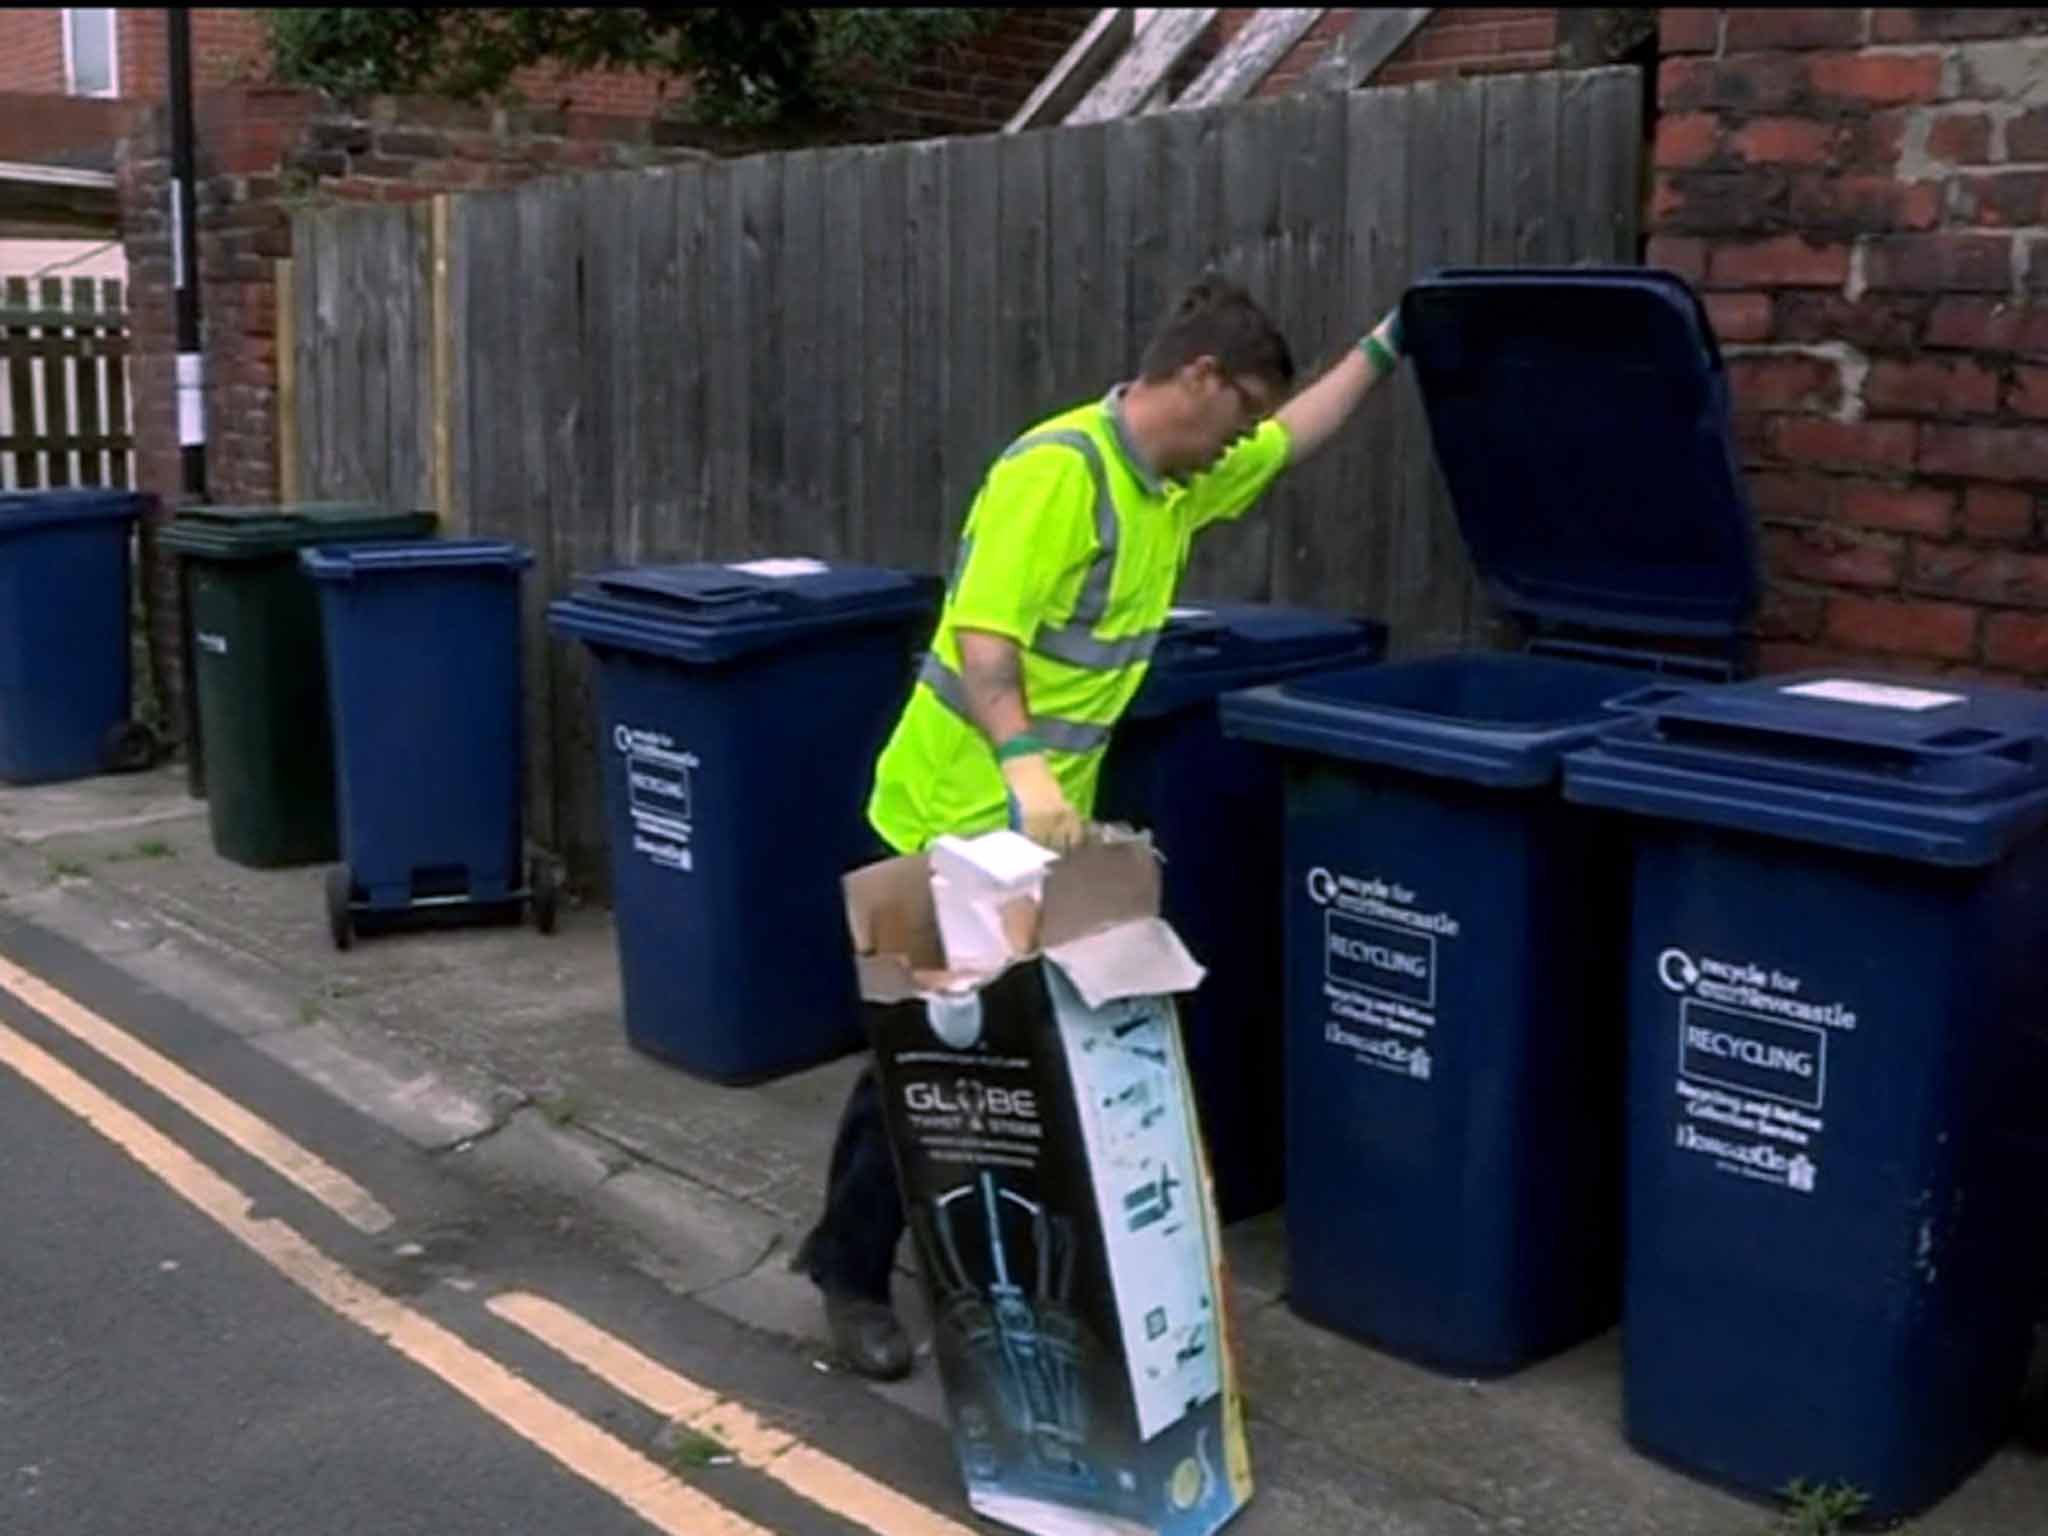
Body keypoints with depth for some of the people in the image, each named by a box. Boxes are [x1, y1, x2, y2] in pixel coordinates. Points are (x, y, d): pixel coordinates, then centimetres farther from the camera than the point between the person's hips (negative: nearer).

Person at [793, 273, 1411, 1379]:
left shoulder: (1179, 483, 9)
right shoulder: (1058, 469, -20)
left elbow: (1294, 440, 28)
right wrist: (1023, 765, -41)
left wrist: (1384, 347, 24)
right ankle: (849, 1273, 14)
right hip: (961, 810, -9)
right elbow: (981, 634, -28)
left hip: (1048, 817, 9)